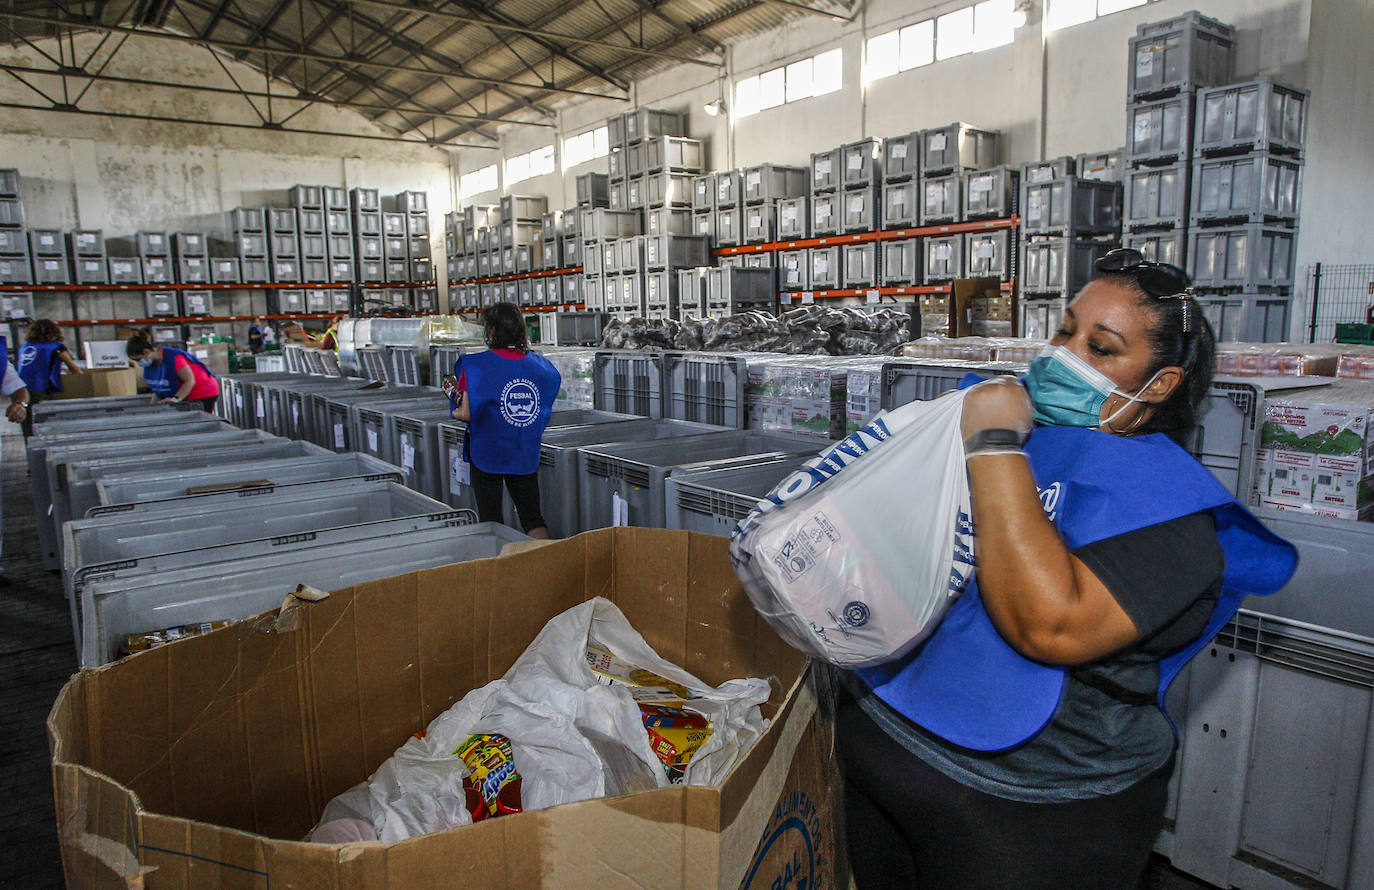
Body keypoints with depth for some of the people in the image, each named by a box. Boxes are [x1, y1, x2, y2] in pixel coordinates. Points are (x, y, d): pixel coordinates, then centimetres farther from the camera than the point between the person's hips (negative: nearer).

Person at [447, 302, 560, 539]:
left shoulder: (475, 366, -14)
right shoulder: (540, 366, 0)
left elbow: (465, 413, -17)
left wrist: (454, 395, 3)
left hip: (488, 454, -4)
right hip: (527, 455, 4)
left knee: (490, 522, 6)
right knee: (533, 519, 11)